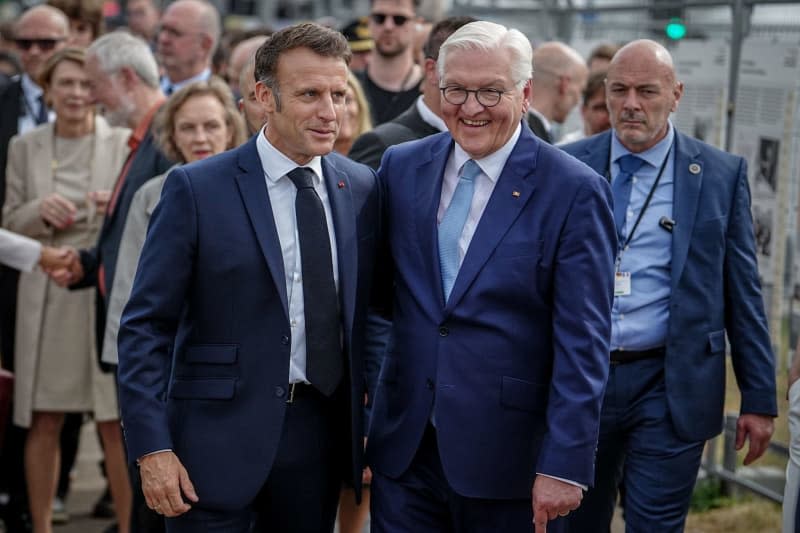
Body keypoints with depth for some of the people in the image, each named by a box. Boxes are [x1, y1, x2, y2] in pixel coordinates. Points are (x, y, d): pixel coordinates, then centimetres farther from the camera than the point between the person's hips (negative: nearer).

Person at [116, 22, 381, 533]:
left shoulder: (361, 188, 5)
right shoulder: (196, 188, -7)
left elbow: (367, 313, 12)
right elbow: (145, 326, -7)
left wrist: (367, 426, 7)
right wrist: (152, 448, -13)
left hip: (321, 430, 4)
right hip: (219, 433, -4)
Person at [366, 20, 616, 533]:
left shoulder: (574, 192, -9)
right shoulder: (402, 166, 6)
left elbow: (582, 342, -11)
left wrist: (565, 464, -14)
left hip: (508, 457, -4)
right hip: (404, 451, 4)